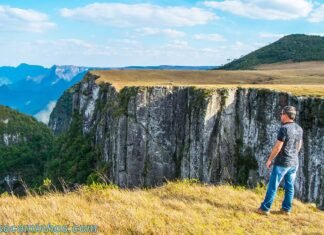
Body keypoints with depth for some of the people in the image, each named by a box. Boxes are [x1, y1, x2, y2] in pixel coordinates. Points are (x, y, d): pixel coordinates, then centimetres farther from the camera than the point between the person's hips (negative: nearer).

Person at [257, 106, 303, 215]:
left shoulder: (284, 128, -18)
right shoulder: (299, 129, 5)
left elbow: (277, 147, -18)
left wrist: (270, 159, -8)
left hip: (282, 163, -7)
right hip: (294, 163, 7)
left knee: (272, 185, -1)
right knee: (289, 186, 12)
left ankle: (265, 208, 4)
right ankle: (286, 208, 19)